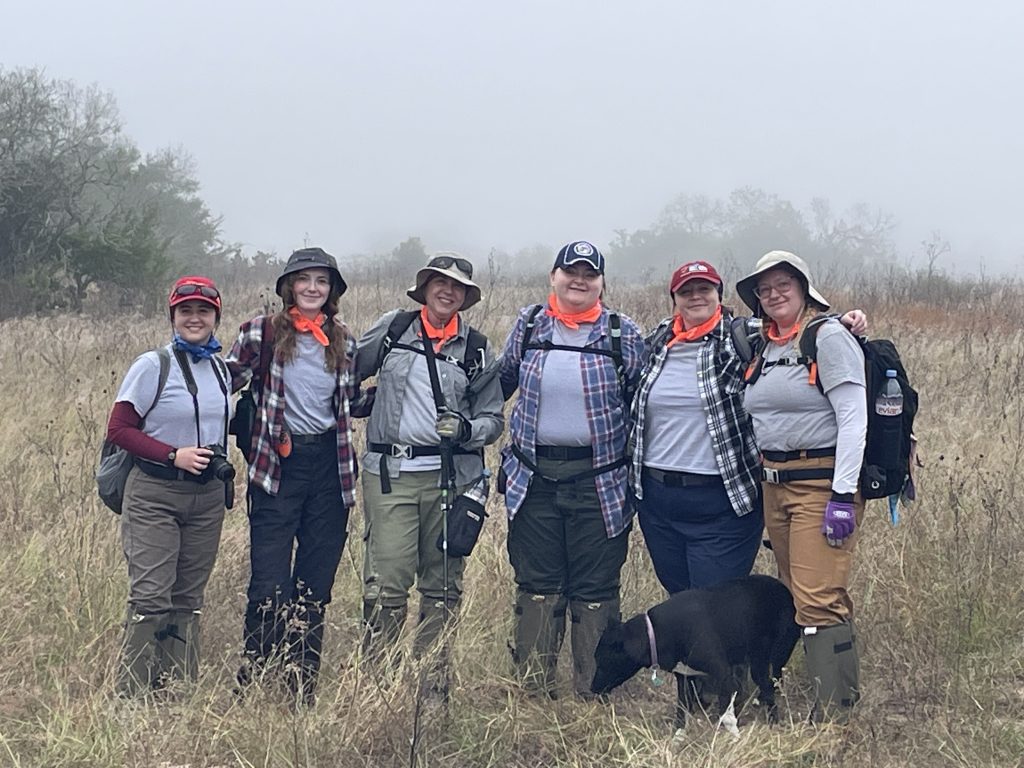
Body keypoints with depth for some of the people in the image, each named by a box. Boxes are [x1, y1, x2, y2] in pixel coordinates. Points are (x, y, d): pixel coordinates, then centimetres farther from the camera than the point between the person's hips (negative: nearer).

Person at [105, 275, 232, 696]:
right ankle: (129, 696, -4)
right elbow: (118, 429, -9)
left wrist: (220, 461, 5)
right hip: (154, 494, -6)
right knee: (151, 597, -11)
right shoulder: (152, 366, -8)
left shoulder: (220, 369, 10)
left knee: (188, 599, 10)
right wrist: (174, 455, -17)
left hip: (207, 496, 6)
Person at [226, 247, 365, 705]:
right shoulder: (262, 333, 0)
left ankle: (303, 685, 17)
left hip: (330, 466, 4)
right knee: (270, 583, -7)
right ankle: (250, 680, 7)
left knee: (316, 584, 8)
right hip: (277, 466, -4)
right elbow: (226, 381, 2)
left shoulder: (343, 343, 12)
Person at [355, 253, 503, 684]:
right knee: (386, 581, -8)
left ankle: (431, 681, 15)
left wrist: (465, 430, -10)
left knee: (442, 585, 7)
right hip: (390, 473, -1)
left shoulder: (476, 349, 8)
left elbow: (493, 420, 8)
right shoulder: (393, 329, 7)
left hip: (451, 475, 1)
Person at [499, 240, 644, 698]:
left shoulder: (623, 334, 1)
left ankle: (593, 694, 11)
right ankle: (533, 691, 14)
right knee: (537, 586, 7)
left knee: (595, 590, 3)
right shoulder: (528, 325, 6)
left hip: (599, 480, -2)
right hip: (534, 478, 2)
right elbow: (500, 383, 19)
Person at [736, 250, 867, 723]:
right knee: (798, 595, 9)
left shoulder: (829, 337, -8)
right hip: (774, 484, 8)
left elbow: (853, 418, -14)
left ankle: (833, 716, -10)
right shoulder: (765, 346, 14)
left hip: (822, 482, -8)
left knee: (820, 600, -13)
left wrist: (843, 496, -20)